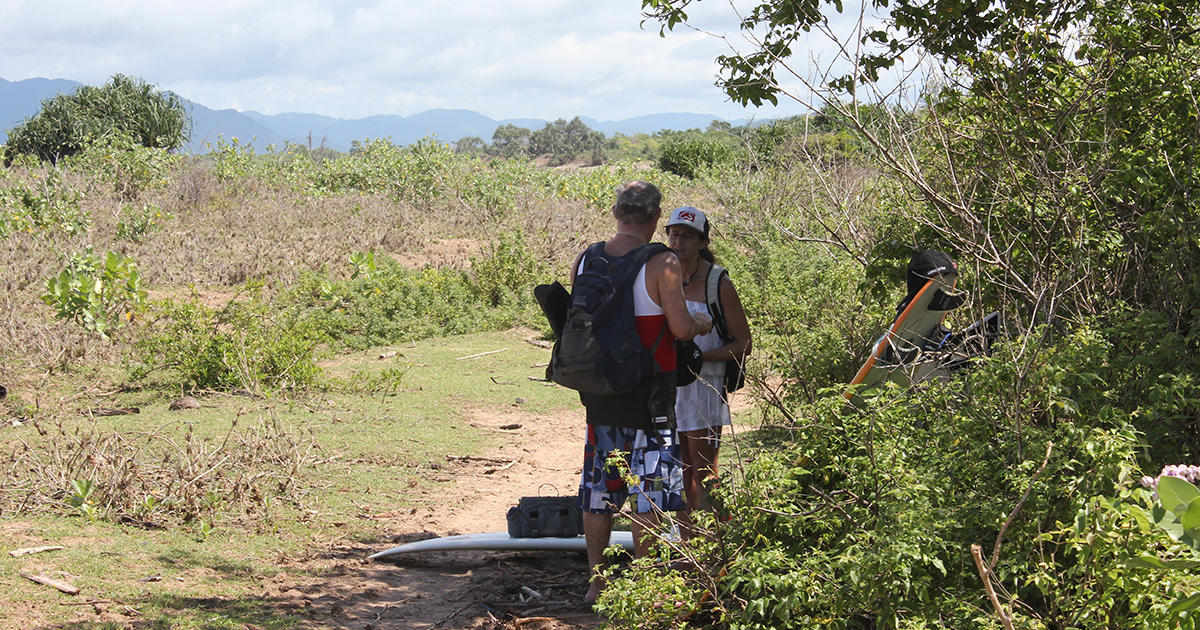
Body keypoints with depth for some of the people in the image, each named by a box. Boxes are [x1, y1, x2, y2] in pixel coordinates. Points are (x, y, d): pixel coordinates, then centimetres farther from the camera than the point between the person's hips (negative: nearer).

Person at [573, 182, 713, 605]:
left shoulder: (585, 260, 3)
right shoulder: (662, 263, -13)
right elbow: (681, 328, -16)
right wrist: (702, 323, 5)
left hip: (600, 392, 5)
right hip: (649, 394, -5)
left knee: (598, 490, 13)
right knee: (649, 492, 4)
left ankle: (596, 583, 20)